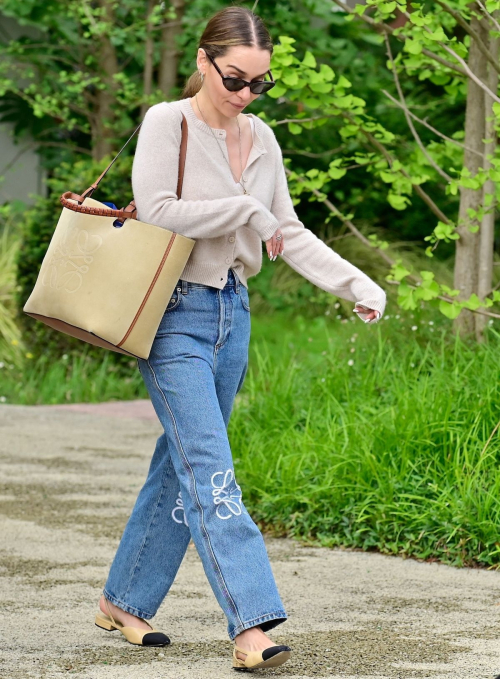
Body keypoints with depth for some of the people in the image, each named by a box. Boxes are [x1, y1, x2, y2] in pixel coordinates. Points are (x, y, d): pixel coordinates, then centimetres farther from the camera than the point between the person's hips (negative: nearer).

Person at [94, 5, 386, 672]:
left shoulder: (261, 138, 11)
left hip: (232, 314, 7)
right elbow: (156, 210, -18)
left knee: (181, 467, 12)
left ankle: (124, 601, 25)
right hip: (175, 314, -7)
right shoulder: (166, 123, -8)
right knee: (209, 468, -14)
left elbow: (289, 232, 13)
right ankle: (252, 623, -23)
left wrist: (356, 283, 2)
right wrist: (245, 211, -14)